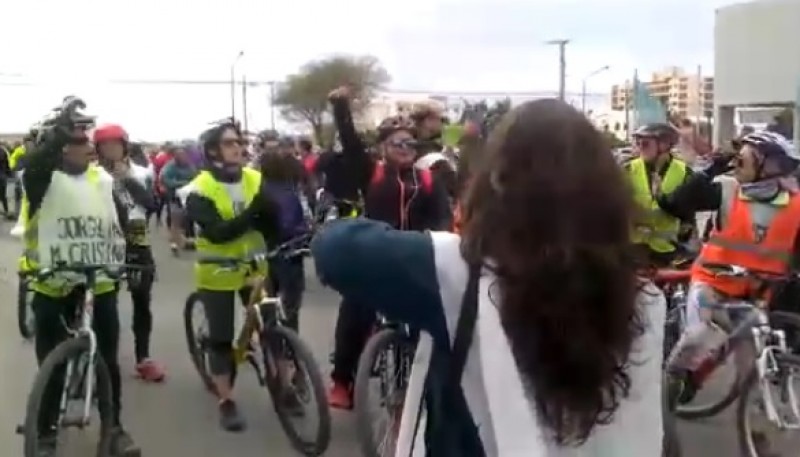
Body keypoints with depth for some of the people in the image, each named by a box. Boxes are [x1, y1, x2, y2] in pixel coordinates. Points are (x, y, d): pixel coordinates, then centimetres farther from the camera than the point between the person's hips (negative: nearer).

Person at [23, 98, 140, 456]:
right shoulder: (43, 178, -8)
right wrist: (60, 126, -36)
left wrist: (121, 258, -1)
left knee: (108, 359, 10)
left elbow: (120, 221, 10)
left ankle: (114, 427, 25)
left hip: (99, 284, 3)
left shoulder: (103, 180, 4)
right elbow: (34, 162, -31)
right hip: (52, 286, -3)